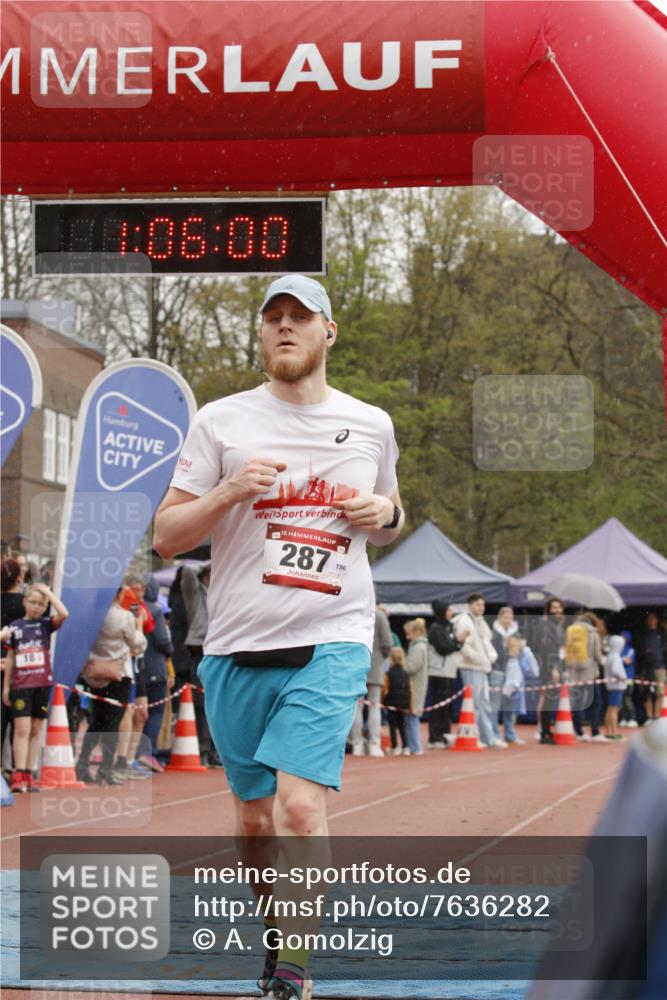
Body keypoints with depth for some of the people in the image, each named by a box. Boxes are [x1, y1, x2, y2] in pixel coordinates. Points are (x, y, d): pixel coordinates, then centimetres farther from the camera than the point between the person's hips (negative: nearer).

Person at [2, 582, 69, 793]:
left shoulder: (46, 624, 3)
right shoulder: (15, 626, 6)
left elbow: (63, 614, -19)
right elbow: (10, 657, 11)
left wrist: (48, 592, -12)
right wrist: (6, 686, 10)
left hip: (42, 683, 1)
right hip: (21, 684, -1)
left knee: (35, 731, 5)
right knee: (22, 729, -8)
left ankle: (27, 775, 10)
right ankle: (18, 775, -12)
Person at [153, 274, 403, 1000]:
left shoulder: (371, 426, 10)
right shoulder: (220, 422, 4)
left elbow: (389, 524, 25)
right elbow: (166, 537, 2)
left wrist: (385, 514, 1)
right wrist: (229, 491, -15)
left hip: (331, 645, -1)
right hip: (238, 650, 1)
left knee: (301, 808, -18)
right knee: (253, 817, 10)